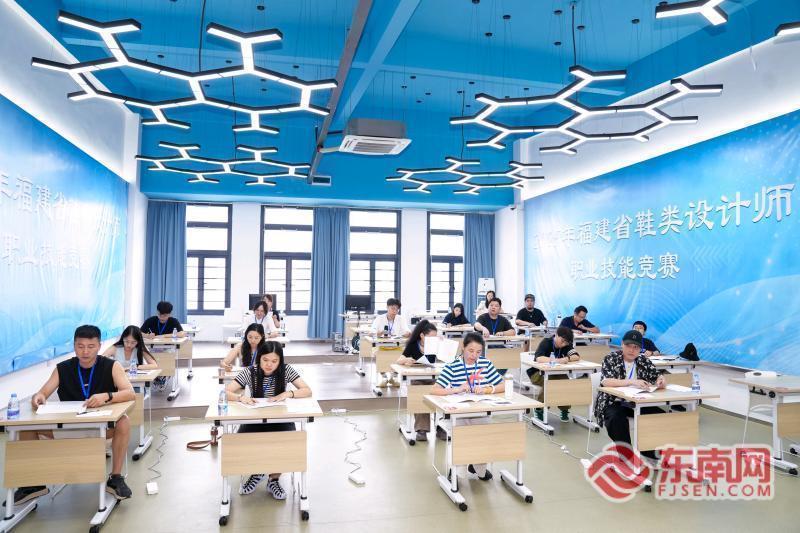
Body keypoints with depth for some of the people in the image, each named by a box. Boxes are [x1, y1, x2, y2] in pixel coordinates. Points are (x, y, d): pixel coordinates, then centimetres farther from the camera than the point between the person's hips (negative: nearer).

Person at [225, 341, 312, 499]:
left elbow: (307, 391, -12)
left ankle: (274, 479, 4)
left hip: (281, 421, 0)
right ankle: (256, 472, 10)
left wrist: (287, 394, -29)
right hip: (255, 420, 1)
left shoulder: (286, 370, -10)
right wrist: (241, 397, -33)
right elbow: (225, 393, -13)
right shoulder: (250, 372, -11)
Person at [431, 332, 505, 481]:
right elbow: (434, 390, -11)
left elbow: (503, 386, 4)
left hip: (481, 412, 2)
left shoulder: (486, 364, 5)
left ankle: (477, 465, 11)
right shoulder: (452, 367, -4)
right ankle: (480, 469, 7)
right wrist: (456, 389, -25)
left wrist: (486, 389, -14)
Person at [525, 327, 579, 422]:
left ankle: (564, 409, -3)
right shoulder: (546, 342, -20)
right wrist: (557, 360, -42)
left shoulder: (566, 345, -3)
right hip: (538, 373, -4)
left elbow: (577, 357, -15)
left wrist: (567, 359, -35)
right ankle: (539, 409, -14)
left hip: (555, 373, 5)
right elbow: (539, 358, -36)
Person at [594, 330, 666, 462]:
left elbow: (657, 377, 7)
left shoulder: (644, 361, 10)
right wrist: (632, 382, -32)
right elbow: (605, 381, -20)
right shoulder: (611, 359, -5)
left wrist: (661, 381, -18)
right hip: (614, 403, -4)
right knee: (617, 419, -33)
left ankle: (648, 451, 3)